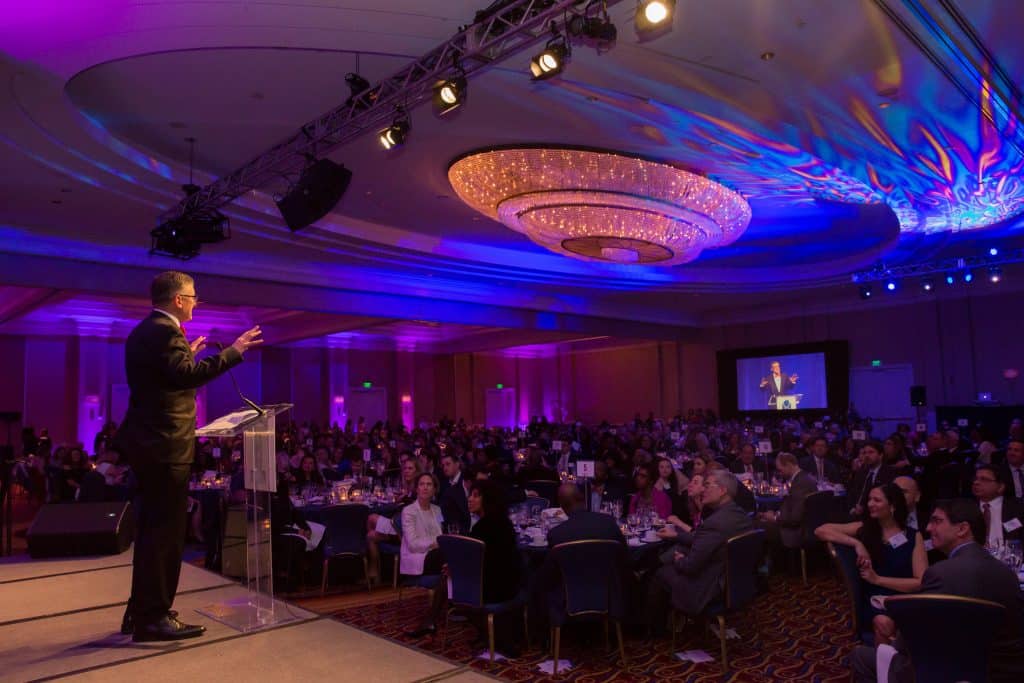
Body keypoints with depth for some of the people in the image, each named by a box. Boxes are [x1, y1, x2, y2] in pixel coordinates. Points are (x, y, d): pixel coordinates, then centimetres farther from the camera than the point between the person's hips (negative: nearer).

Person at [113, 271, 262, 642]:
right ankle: (153, 617, 3)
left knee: (153, 530, 18)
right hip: (165, 446, -11)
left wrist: (187, 356, 25)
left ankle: (141, 612, 28)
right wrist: (233, 351, -23)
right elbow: (188, 375, -29)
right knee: (165, 532, -4)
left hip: (149, 443, 11)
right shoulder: (165, 331, -15)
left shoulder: (144, 331, 17)